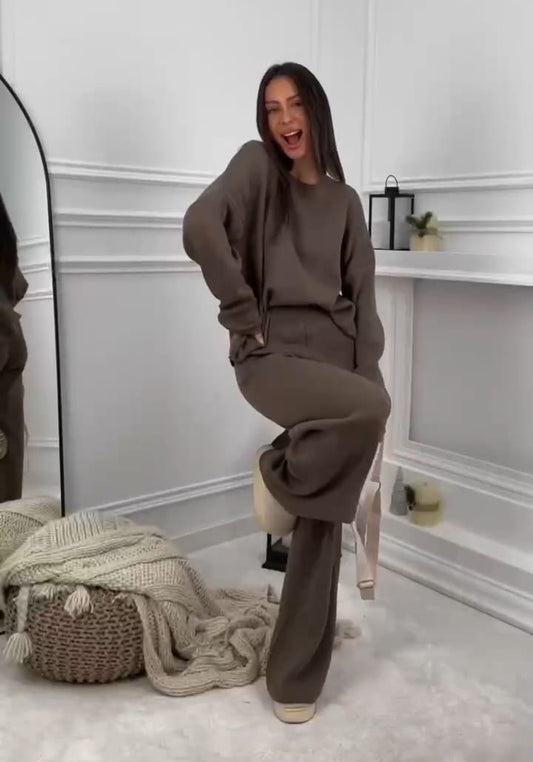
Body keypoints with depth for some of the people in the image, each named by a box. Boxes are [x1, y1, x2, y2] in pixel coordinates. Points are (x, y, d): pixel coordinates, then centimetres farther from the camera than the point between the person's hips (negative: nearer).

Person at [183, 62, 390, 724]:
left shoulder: (343, 200, 16)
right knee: (369, 408, -34)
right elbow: (200, 227, -16)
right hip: (270, 355, -4)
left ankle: (296, 679, 17)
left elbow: (362, 299, 12)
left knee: (321, 531, 2)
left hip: (333, 357, 4)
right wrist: (243, 315, -13)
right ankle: (280, 474, -4)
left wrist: (369, 378, 3)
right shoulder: (256, 166, 3)